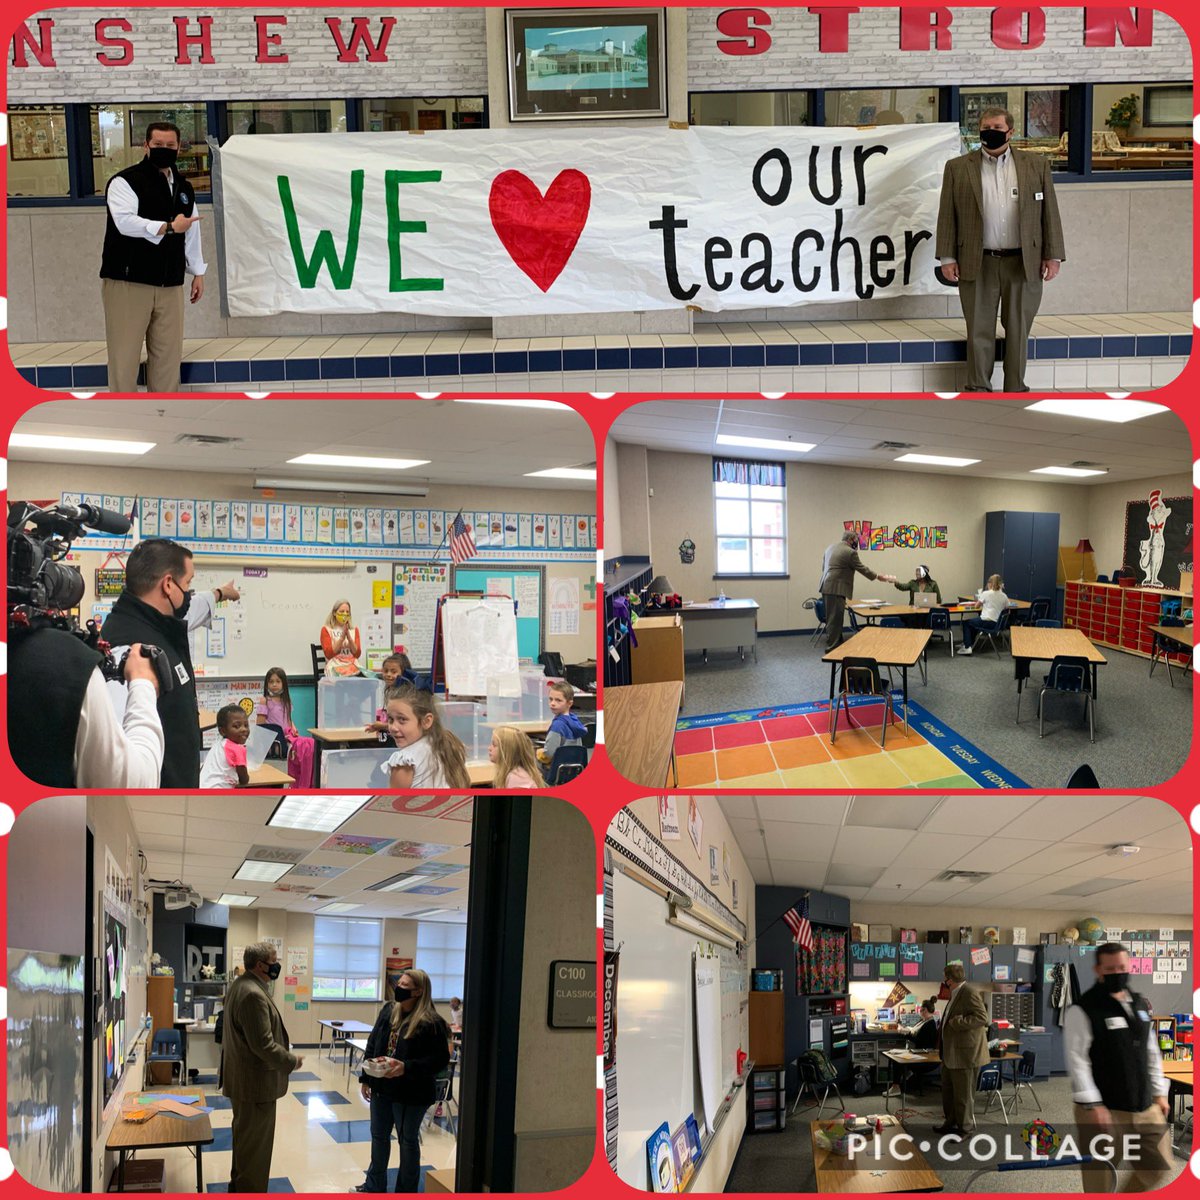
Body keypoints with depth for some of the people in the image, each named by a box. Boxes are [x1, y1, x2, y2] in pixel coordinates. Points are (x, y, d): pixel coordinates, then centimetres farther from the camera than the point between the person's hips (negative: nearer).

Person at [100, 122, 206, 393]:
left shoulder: (184, 188, 15)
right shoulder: (125, 182, -6)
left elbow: (191, 233, 21)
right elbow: (125, 221, -21)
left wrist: (197, 272, 19)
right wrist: (169, 227, -20)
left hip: (170, 286, 6)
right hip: (128, 282, -6)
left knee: (168, 354, 8)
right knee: (124, 355, -4)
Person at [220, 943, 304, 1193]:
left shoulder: (239, 986, 8)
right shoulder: (254, 995, -26)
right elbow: (264, 1045, -27)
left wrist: (284, 1051, 16)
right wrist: (292, 1061, -13)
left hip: (241, 1078, 11)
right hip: (256, 1083, -11)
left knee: (245, 1139, 25)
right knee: (256, 1145, 0)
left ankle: (238, 1186, 39)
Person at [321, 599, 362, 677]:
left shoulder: (354, 629, 17)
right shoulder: (326, 629, 7)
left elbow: (357, 654, 5)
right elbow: (329, 654, -5)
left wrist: (348, 636, -7)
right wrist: (342, 637, -12)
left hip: (353, 666, 3)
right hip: (335, 667, -3)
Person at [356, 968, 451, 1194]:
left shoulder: (431, 1023, -18)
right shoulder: (388, 1011, 3)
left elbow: (441, 1059, -17)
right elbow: (372, 1045, 10)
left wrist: (406, 1068, -26)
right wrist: (365, 1078, 8)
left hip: (411, 1093, -7)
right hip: (382, 1087, 7)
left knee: (408, 1140, 9)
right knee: (379, 1136, 18)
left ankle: (406, 1191, 24)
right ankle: (375, 1185, 36)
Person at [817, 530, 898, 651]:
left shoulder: (830, 548, 14)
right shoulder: (850, 552, -12)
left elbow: (823, 567, 21)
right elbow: (863, 569, -4)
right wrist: (881, 577, 7)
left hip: (826, 588, 9)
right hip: (836, 590, -9)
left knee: (833, 619, 15)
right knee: (835, 620, -4)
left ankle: (837, 645, 23)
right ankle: (832, 649, -2)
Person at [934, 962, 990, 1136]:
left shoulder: (970, 993, -17)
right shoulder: (955, 995, 15)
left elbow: (982, 1017, -24)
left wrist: (956, 1023, -24)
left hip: (964, 1053, -10)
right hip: (950, 1054, 10)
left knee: (963, 1094, 1)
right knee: (948, 1090, 19)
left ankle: (964, 1128, 11)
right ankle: (951, 1122, 30)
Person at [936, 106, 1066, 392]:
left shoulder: (1037, 165, 7)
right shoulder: (958, 168, 5)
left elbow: (1050, 212, 7)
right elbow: (947, 216, 4)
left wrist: (1053, 255, 2)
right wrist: (947, 258, -2)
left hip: (1024, 263, 1)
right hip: (977, 264, -1)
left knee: (1018, 329, 6)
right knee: (979, 330, 3)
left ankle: (1015, 389, 16)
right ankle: (978, 389, 11)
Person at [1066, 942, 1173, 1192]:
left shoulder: (1141, 1005, 11)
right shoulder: (1083, 1010, -12)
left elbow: (1152, 1052, 19)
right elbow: (1076, 1060, -15)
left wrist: (1159, 1092, 15)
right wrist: (1092, 1105, -19)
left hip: (1145, 1108, 7)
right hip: (1106, 1110, -7)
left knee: (1159, 1171, 12)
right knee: (1101, 1180, 1)